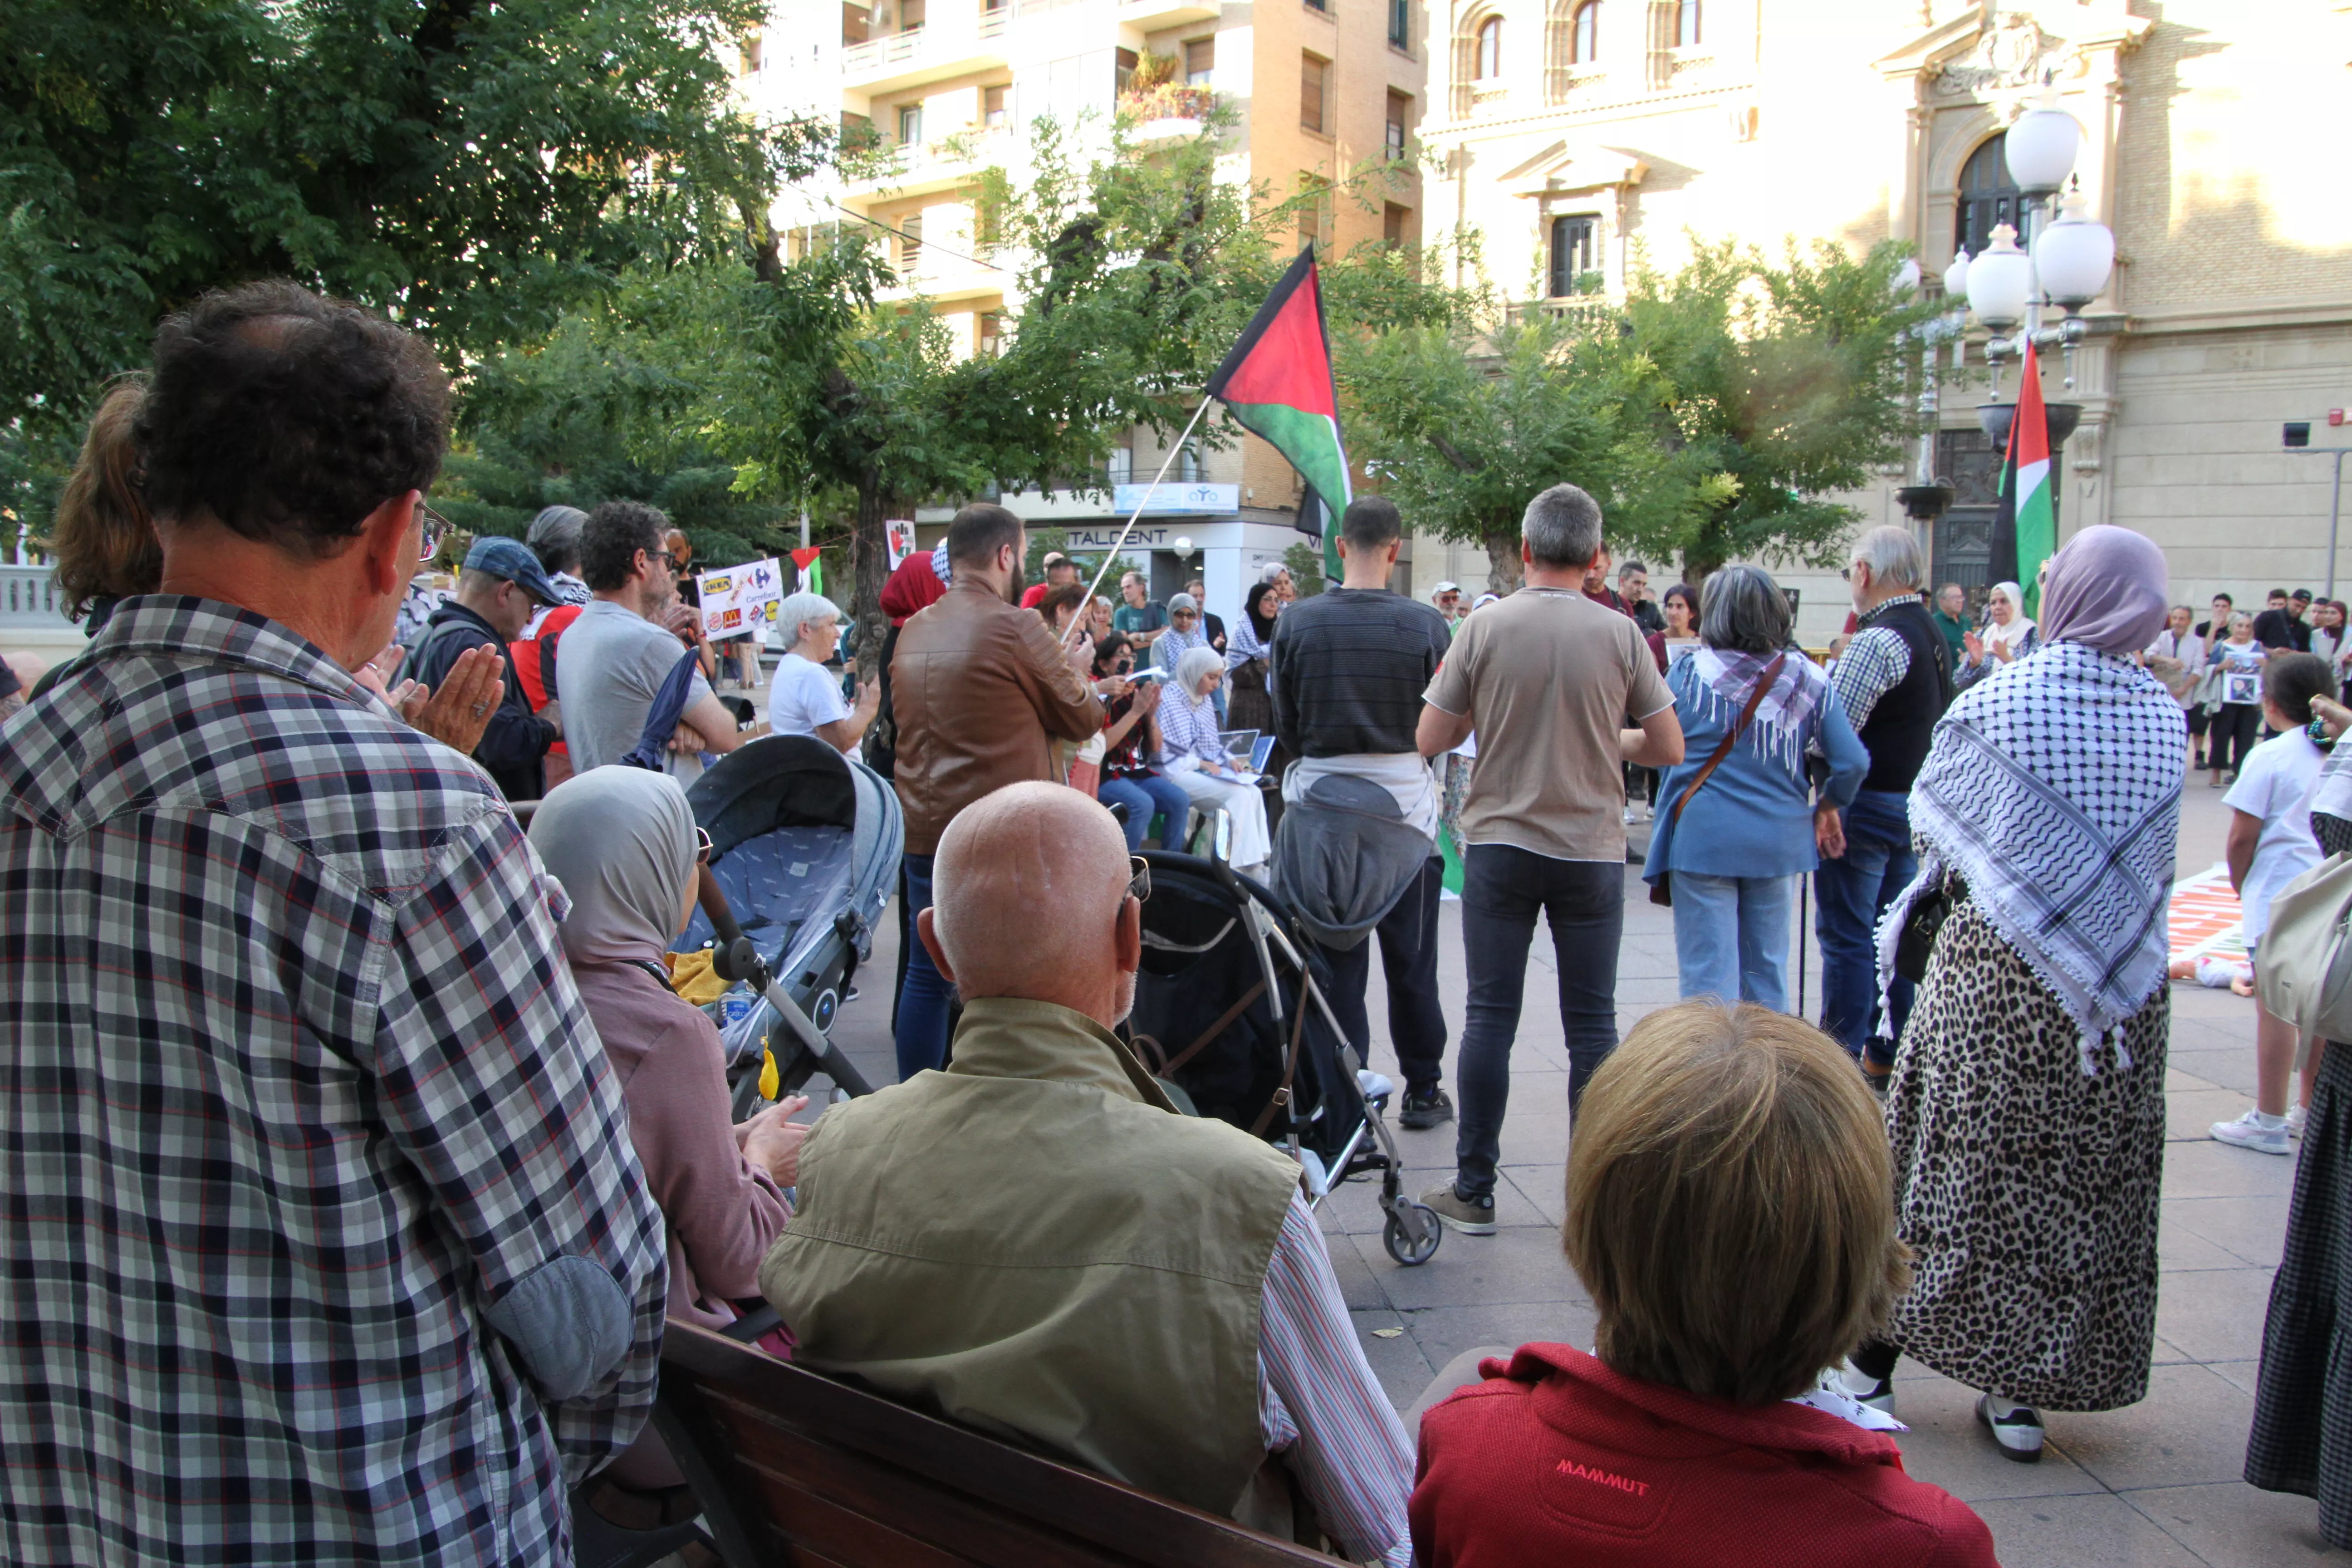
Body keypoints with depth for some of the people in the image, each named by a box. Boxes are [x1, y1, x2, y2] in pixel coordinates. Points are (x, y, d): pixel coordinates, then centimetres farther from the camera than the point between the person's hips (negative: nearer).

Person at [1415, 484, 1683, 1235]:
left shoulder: (1484, 625, -6)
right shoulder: (1620, 633, -5)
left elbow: (1430, 740, -2)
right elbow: (1668, 749, 1)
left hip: (1499, 843, 0)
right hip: (1591, 850, 0)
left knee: (1489, 1018, 6)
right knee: (1592, 1027, 8)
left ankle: (1473, 1192, 13)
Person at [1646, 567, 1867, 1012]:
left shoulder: (1688, 673, -6)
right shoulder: (1808, 678, 0)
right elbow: (1853, 762, -3)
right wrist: (1829, 807, 14)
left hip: (1704, 837, -2)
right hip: (1780, 839, 3)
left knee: (1709, 974, 2)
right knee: (1768, 971, 14)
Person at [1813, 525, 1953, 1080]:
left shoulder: (1877, 641, -19)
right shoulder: (1933, 635, 11)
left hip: (1866, 804, -9)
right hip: (1916, 800, 9)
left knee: (1846, 935, -3)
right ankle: (1891, 1051, 22)